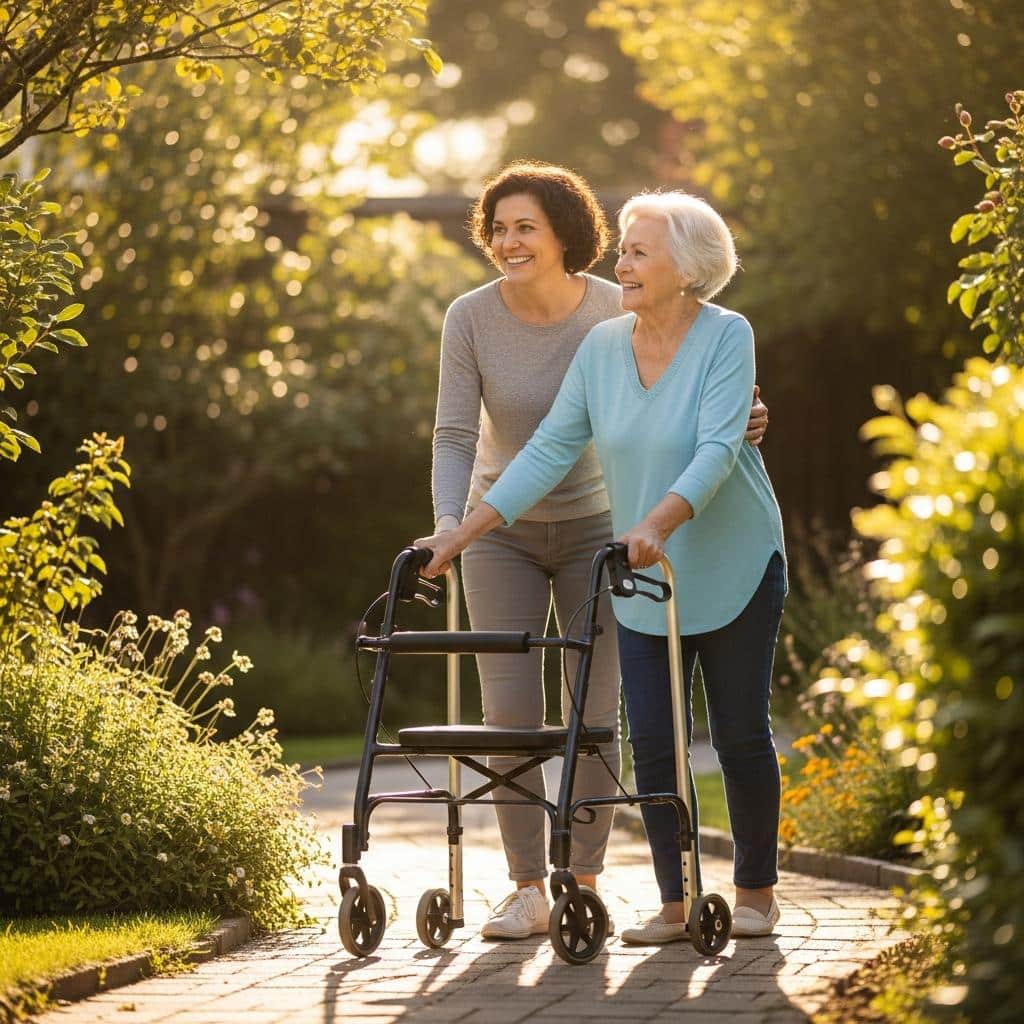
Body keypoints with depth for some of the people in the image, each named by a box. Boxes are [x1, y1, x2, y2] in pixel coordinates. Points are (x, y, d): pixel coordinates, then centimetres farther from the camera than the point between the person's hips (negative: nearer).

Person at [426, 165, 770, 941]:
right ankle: (527, 887, 2)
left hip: (595, 528, 0)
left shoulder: (614, 312, -13)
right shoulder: (472, 318, -13)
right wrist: (448, 522, -29)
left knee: (594, 710, -1)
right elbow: (456, 433, -14)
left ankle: (584, 882, 8)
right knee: (509, 709, -5)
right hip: (503, 532, 0)